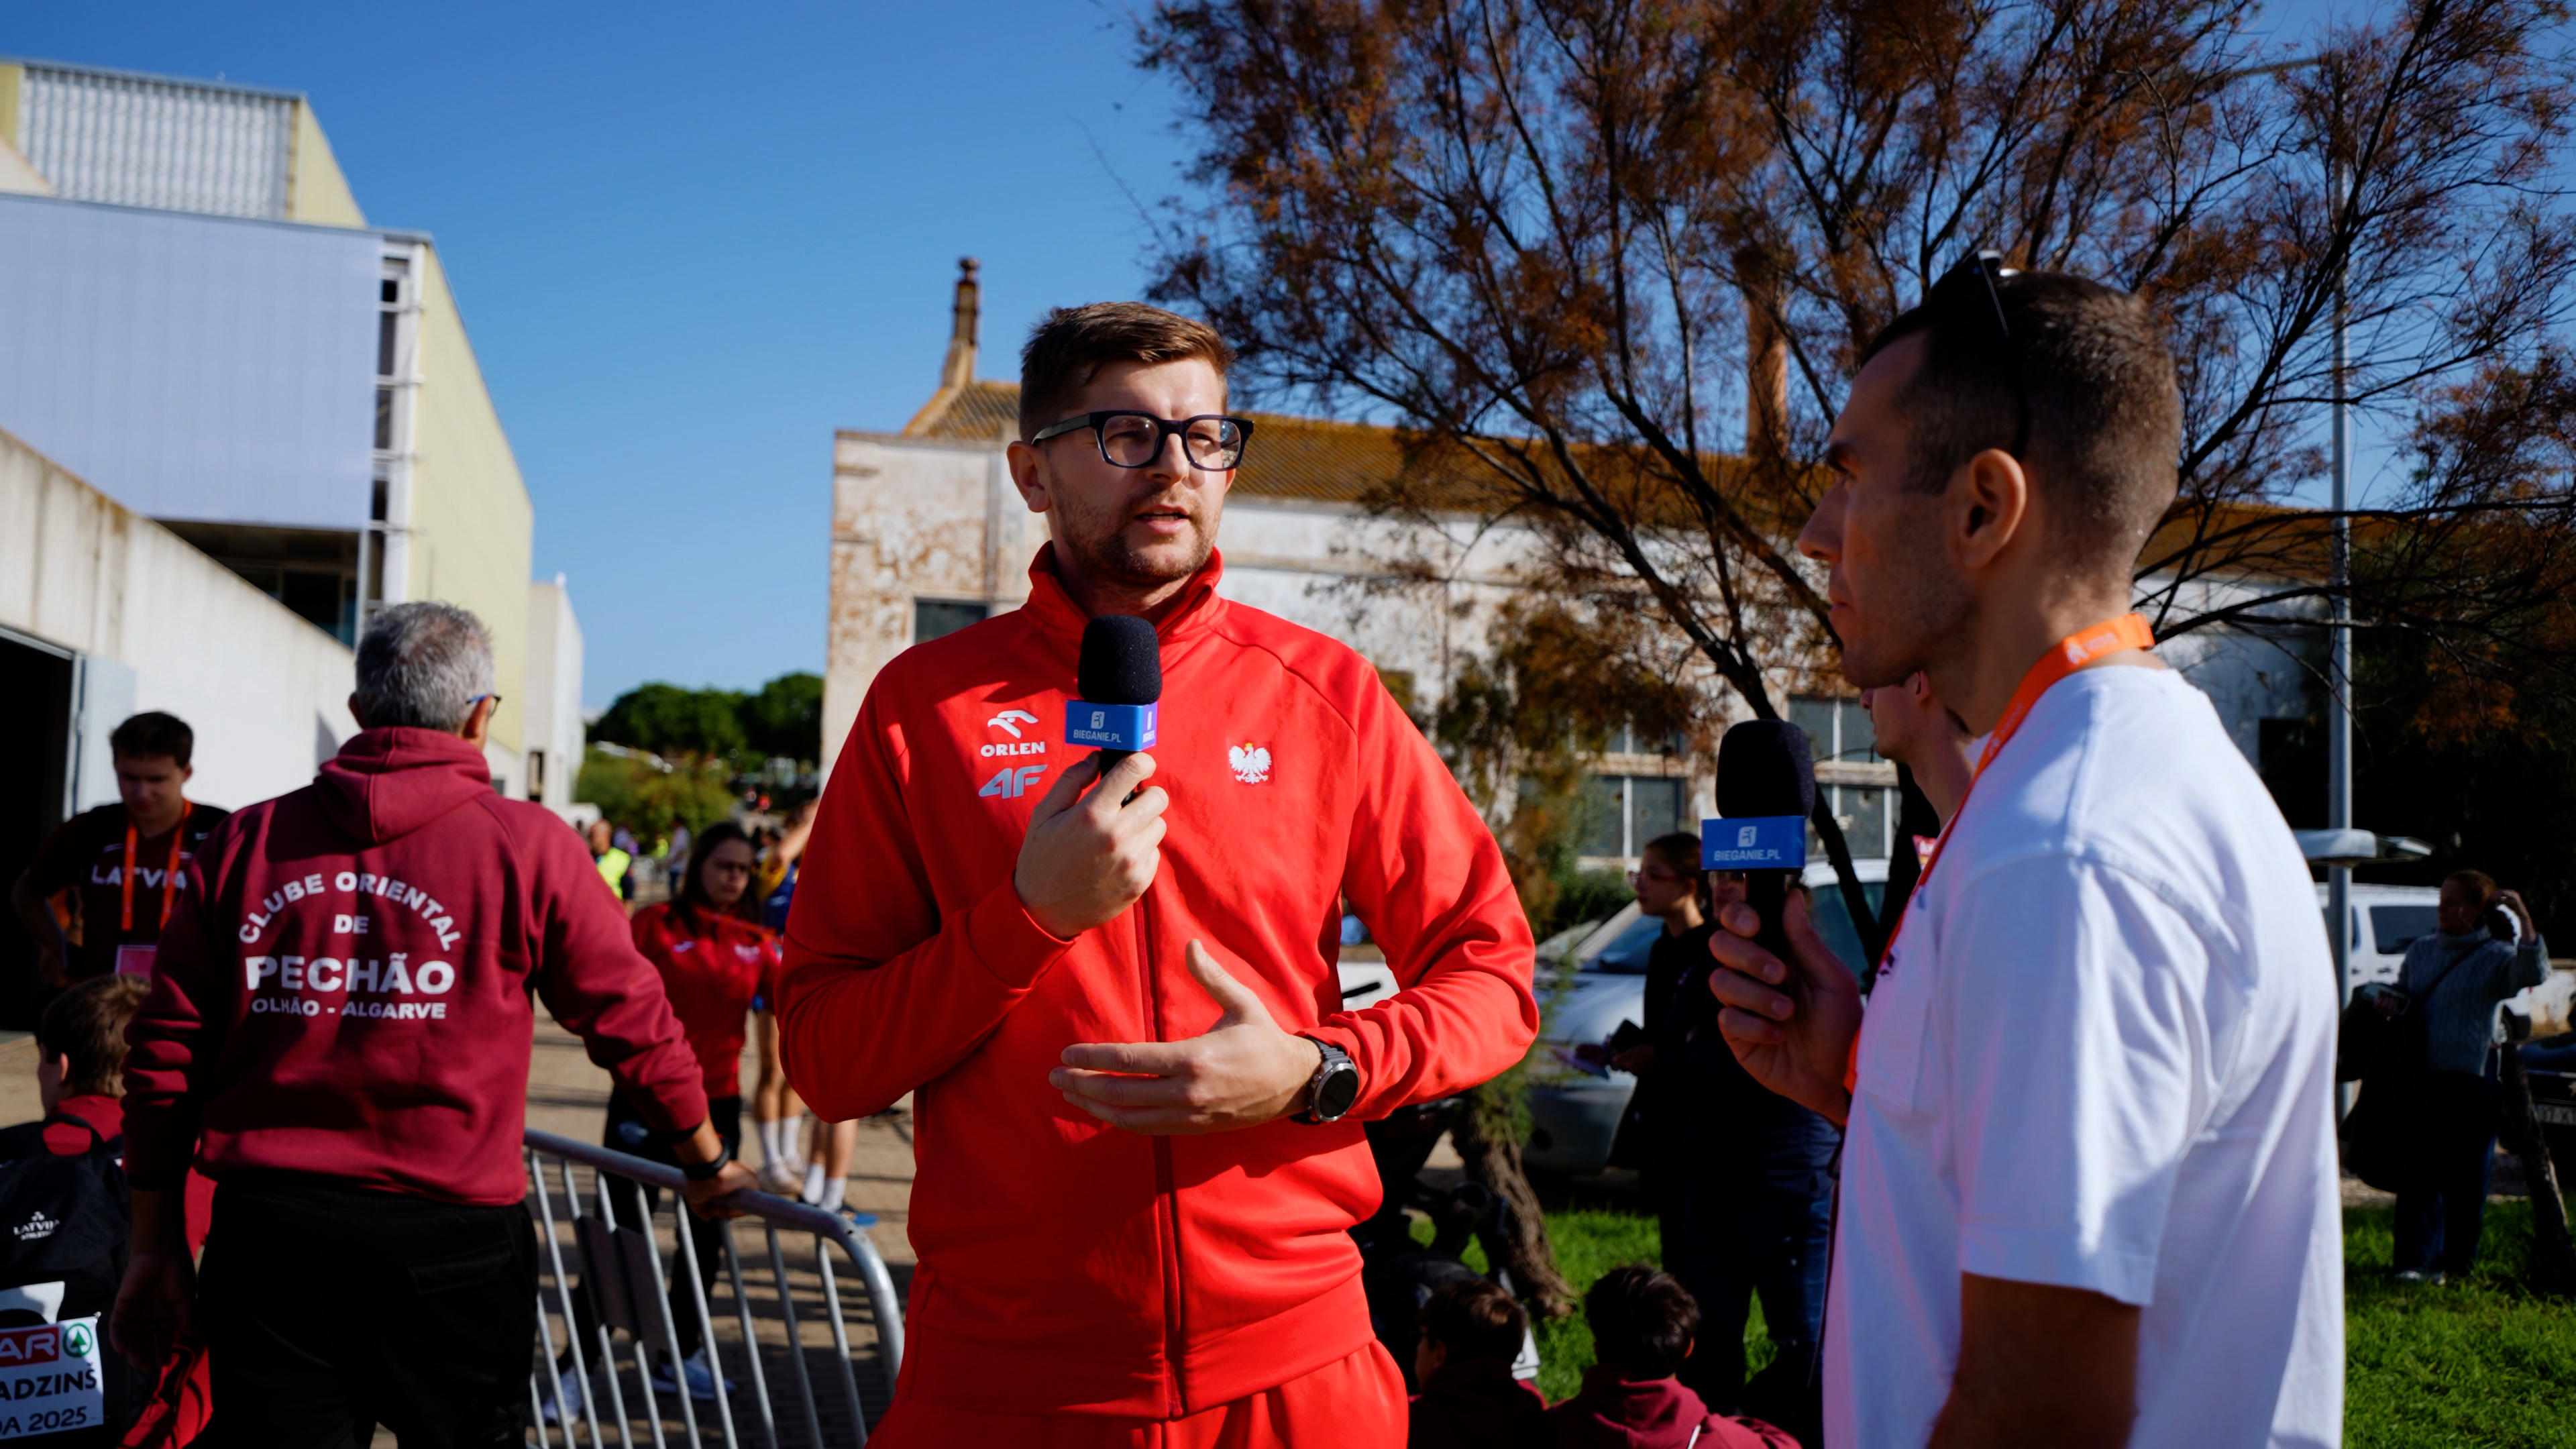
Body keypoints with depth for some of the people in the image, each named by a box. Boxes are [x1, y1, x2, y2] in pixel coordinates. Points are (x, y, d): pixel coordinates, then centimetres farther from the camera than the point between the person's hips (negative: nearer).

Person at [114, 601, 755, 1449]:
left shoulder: (248, 839, 4)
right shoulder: (524, 844, -4)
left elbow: (166, 1051, 5)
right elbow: (628, 1016, 1)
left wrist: (155, 1245, 13)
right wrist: (705, 1161, 16)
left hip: (264, 1228, 3)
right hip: (446, 1244, -2)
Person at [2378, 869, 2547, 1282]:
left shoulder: (2495, 957, -4)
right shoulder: (2422, 949, 12)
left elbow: (2535, 975, -23)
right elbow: (2404, 991, 22)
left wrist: (2524, 920, -31)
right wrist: (2393, 1000, -1)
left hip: (2472, 1080, -4)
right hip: (2422, 1077, 4)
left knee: (2465, 1176, 3)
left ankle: (2458, 1261, 14)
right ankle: (2419, 1261, 3)